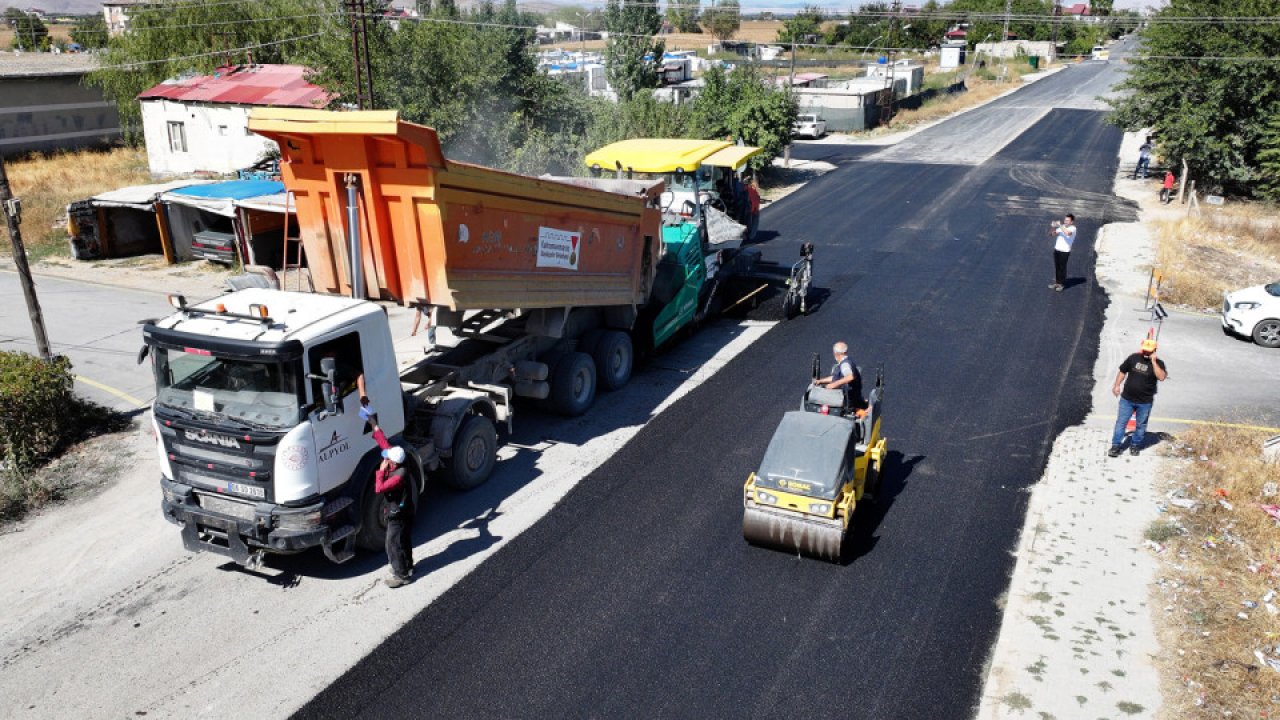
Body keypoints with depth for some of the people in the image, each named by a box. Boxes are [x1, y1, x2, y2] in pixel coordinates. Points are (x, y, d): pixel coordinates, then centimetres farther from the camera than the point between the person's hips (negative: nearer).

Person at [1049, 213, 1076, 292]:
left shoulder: (1073, 228, -10)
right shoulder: (1062, 227, 9)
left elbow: (1067, 233, -31)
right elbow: (1054, 235, 7)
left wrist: (1060, 225, -25)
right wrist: (1054, 228, -12)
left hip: (1065, 251, -6)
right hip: (1057, 249, 6)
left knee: (1062, 267, 2)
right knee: (1056, 267, 13)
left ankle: (1060, 284, 11)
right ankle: (1056, 282, 24)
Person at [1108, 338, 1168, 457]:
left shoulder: (1158, 363, -6)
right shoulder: (1133, 358, -1)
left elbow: (1161, 377, -24)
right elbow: (1122, 371, 9)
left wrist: (1153, 362, -24)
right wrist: (1117, 385, 5)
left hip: (1145, 402, -1)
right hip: (1127, 399, 1)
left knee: (1141, 425, 12)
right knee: (1121, 422, 2)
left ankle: (1135, 445, 28)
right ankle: (1116, 445, 9)